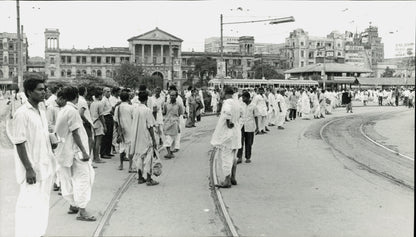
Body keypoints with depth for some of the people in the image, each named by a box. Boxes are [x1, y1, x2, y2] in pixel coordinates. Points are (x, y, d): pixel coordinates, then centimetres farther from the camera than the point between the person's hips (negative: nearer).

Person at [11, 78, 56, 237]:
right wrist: (29, 169, -20)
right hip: (32, 169, -8)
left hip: (45, 167, 8)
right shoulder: (22, 114, -14)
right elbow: (19, 144, -16)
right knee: (29, 206, 0)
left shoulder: (41, 112, 10)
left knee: (42, 204, 16)